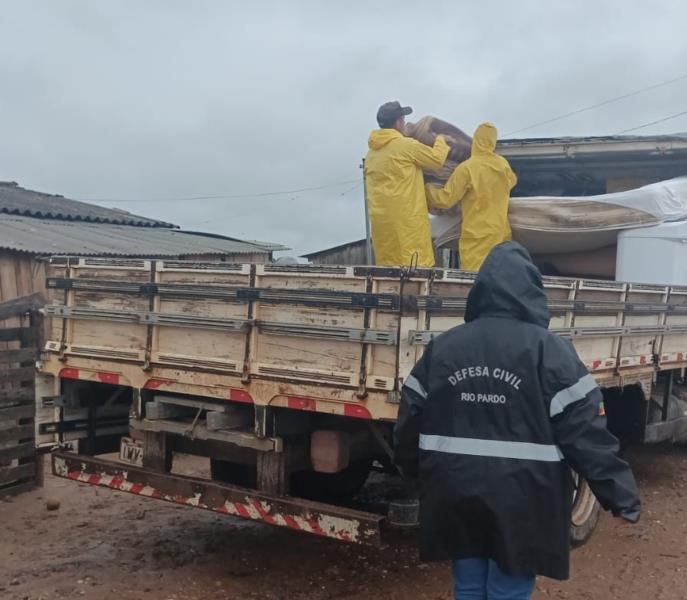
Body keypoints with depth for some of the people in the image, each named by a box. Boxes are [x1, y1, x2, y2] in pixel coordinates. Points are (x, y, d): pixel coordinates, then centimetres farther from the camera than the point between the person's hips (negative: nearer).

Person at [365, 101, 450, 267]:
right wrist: (440, 140, 16)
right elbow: (437, 159, -1)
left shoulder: (372, 152, 13)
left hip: (381, 218, 7)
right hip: (405, 219, -7)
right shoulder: (406, 145, -9)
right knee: (414, 267, -4)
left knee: (388, 265, 9)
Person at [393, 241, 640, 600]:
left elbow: (410, 418, 11)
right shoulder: (548, 349, -9)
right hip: (520, 503, -4)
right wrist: (621, 496, -4)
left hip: (455, 497, 4)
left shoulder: (441, 347, 5)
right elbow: (586, 432, -11)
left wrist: (410, 468, 28)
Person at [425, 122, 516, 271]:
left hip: (477, 237, -6)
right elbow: (512, 181, 28)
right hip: (500, 233, 6)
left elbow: (446, 199, -9)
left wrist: (428, 190, 8)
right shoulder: (504, 164, 5)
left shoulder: (467, 168, -13)